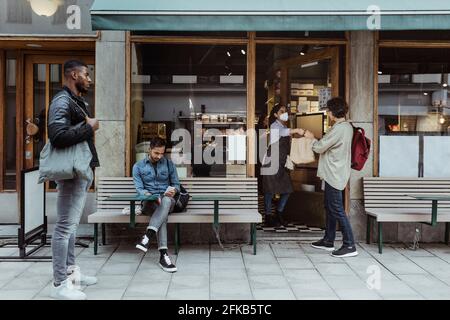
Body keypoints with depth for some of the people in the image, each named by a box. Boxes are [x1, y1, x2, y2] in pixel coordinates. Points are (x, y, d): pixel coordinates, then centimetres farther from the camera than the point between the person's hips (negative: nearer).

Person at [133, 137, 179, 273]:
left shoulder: (169, 164, 12)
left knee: (166, 200, -39)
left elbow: (176, 184, 13)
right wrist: (149, 195, -22)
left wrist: (174, 190, -12)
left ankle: (148, 236, -51)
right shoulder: (138, 166, 8)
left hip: (166, 200, 1)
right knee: (163, 216, -37)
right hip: (149, 202, -1)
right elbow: (139, 188, 1)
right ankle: (163, 254, -47)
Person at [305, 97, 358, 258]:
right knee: (330, 207, 17)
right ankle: (328, 241, 27)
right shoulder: (347, 127, 10)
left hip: (334, 175, -10)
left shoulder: (338, 129, -21)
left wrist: (312, 138, 3)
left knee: (337, 210, -7)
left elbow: (319, 148, -15)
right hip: (335, 174, 10)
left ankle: (350, 246, -4)